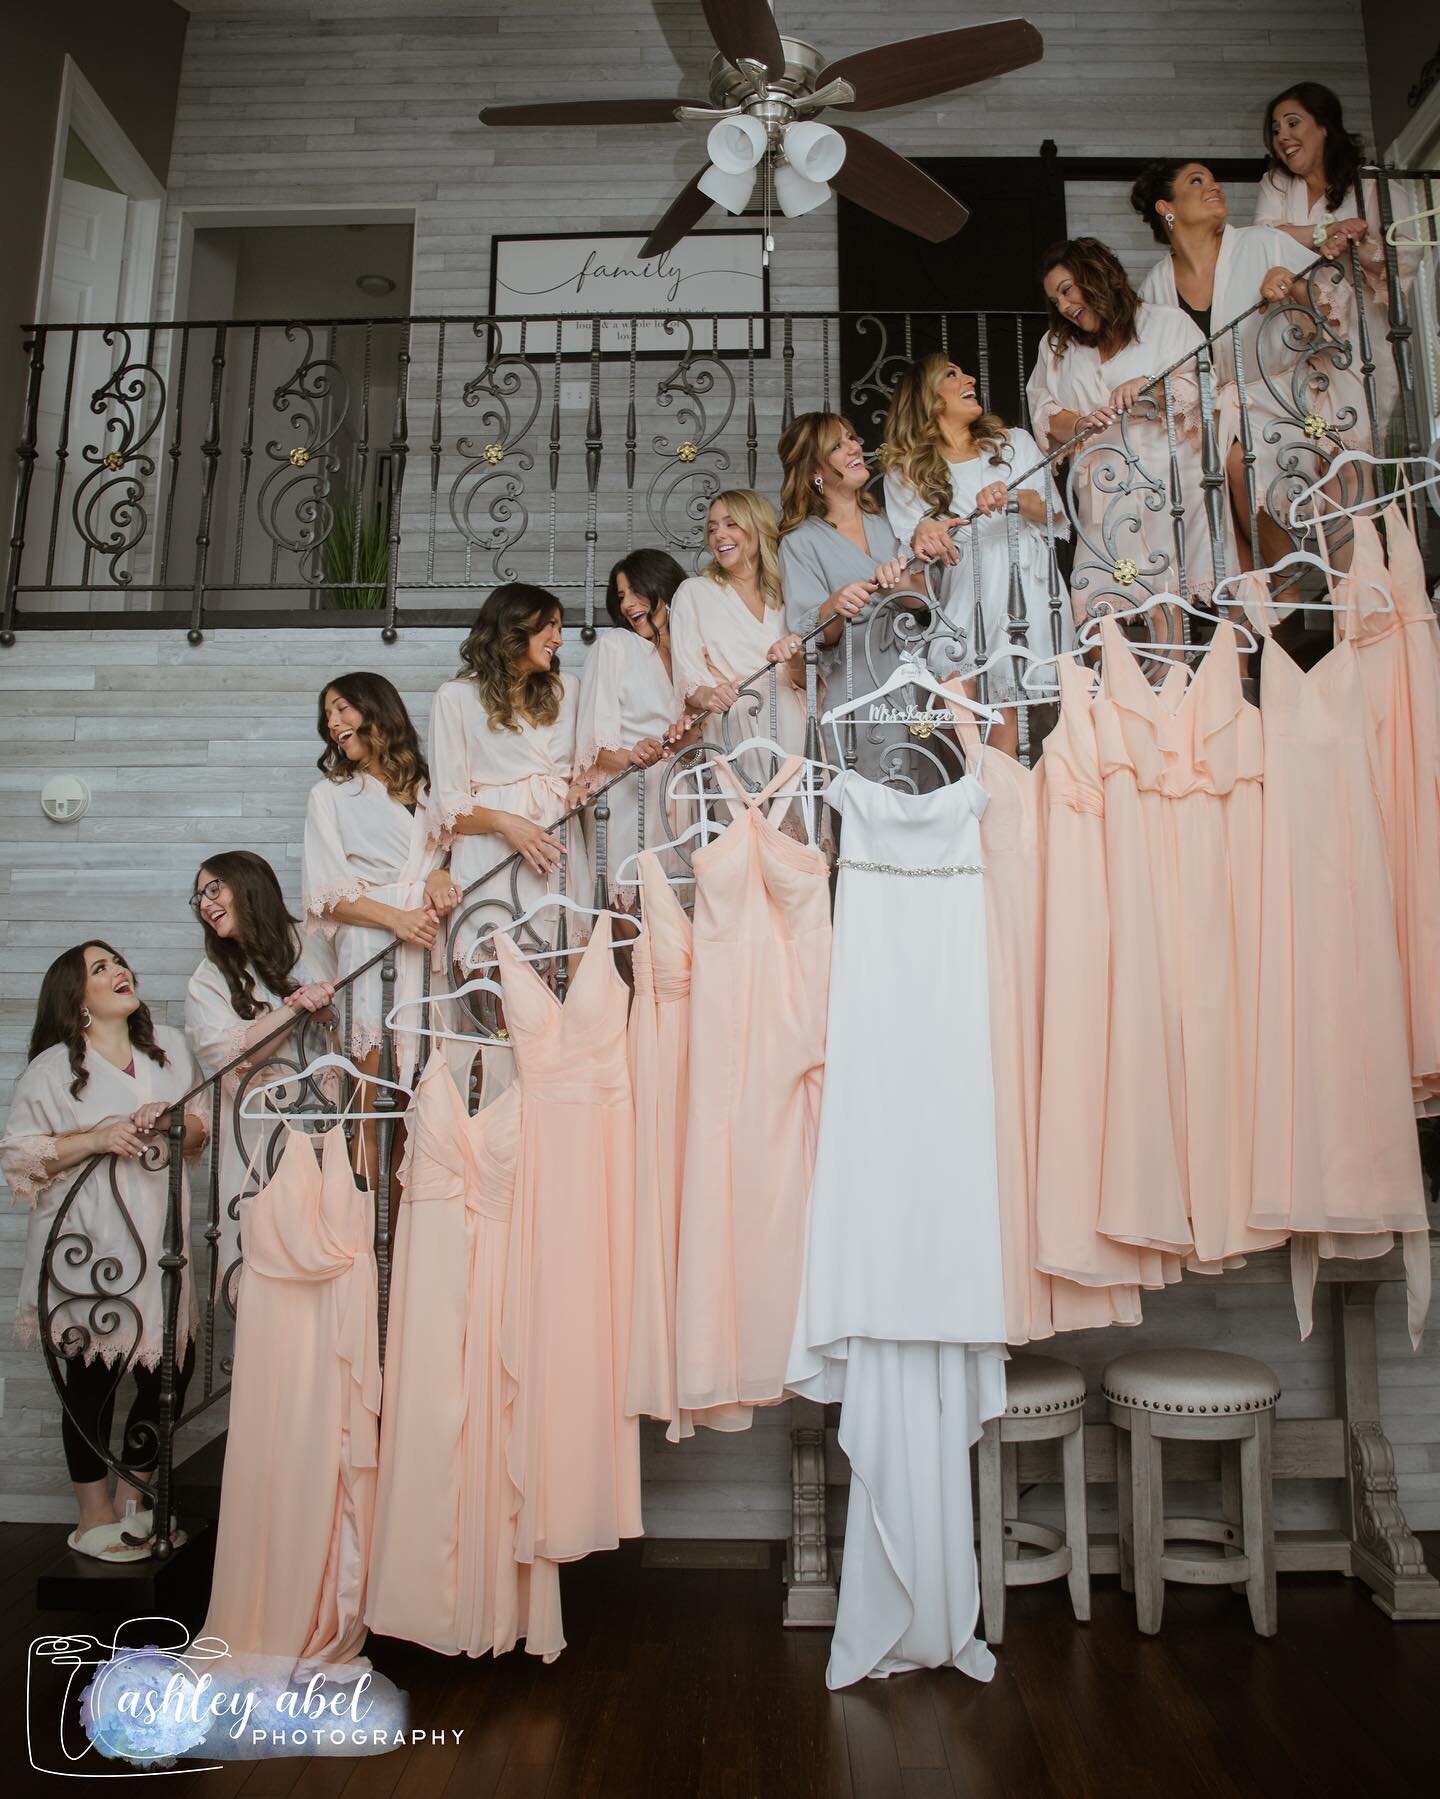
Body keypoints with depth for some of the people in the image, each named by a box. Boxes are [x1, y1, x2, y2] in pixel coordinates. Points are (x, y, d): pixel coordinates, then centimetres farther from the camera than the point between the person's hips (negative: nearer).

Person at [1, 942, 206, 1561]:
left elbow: (200, 1134, 14)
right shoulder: (52, 1069, -4)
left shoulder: (171, 1048, 10)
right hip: (87, 1248, -4)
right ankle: (94, 1518, 23)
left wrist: (174, 1122, -9)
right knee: (93, 1376, 6)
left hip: (158, 1236, 4)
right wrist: (97, 1139, -18)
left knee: (171, 1369, 6)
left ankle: (132, 1497, 28)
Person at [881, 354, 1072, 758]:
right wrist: (922, 536, -23)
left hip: (1029, 587, 2)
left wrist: (1016, 499, -11)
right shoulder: (904, 471, 16)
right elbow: (910, 544, 3)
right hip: (966, 599, -1)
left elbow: (1058, 521, 11)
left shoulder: (1015, 442, 21)